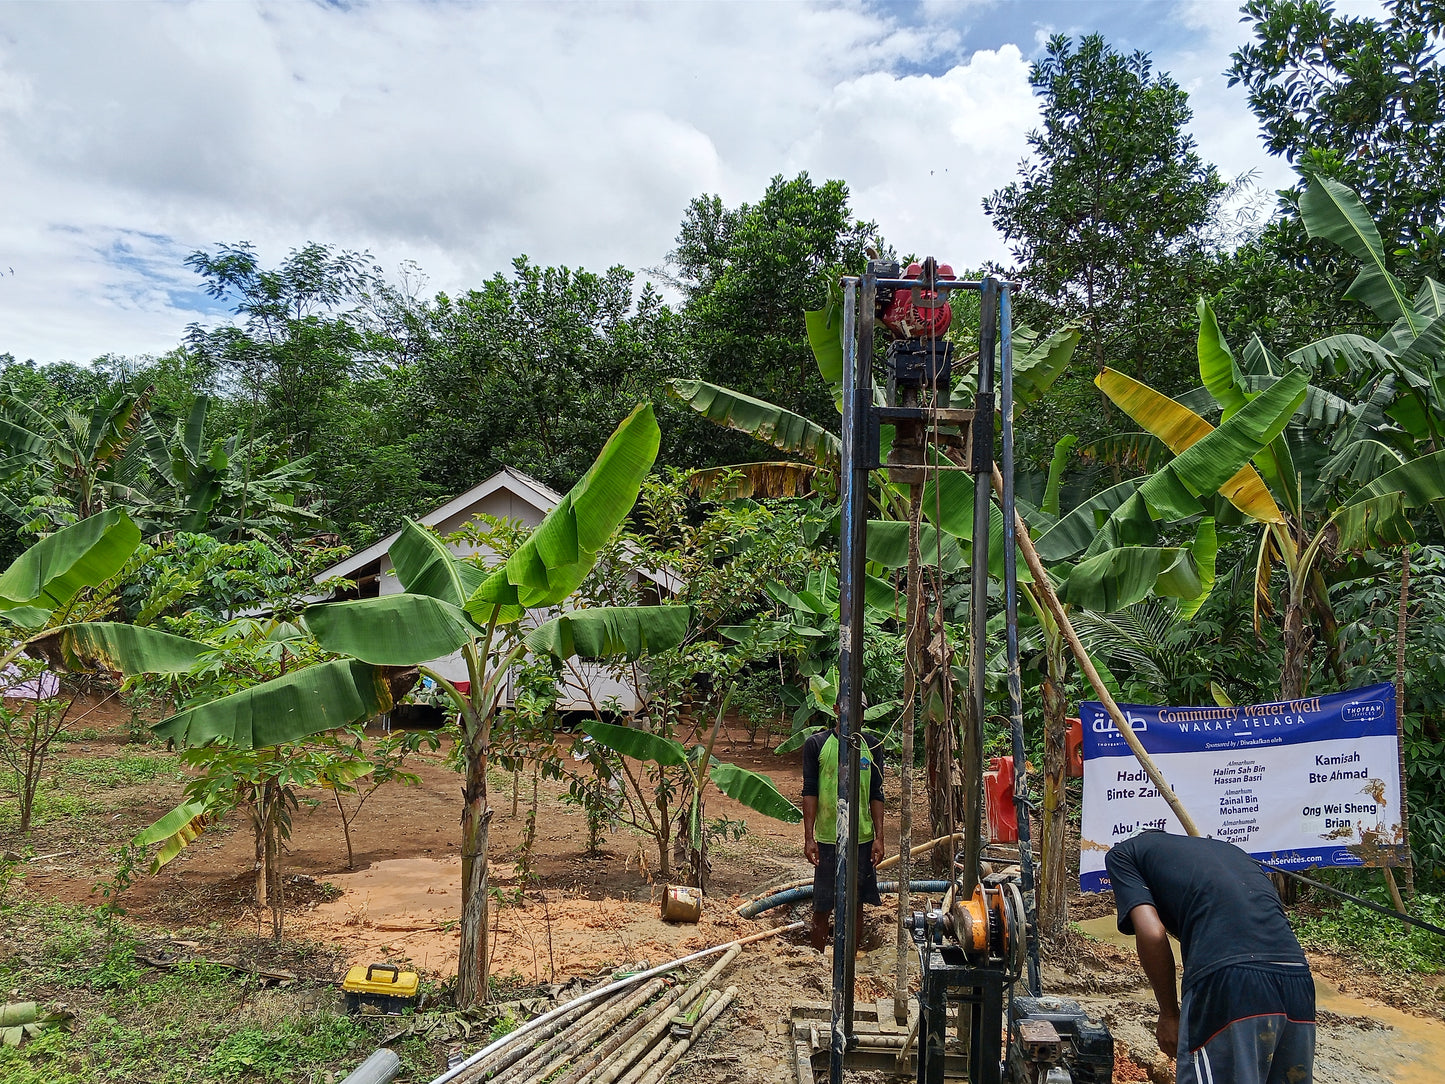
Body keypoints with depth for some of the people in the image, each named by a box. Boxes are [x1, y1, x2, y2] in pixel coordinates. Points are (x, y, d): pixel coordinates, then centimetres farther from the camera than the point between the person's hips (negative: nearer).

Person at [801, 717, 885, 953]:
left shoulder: (870, 746, 5)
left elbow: (876, 795, 7)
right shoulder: (816, 744, -3)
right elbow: (810, 792, -3)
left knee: (856, 906, 11)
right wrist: (809, 838, -8)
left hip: (862, 838, 3)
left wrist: (879, 837, 0)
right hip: (827, 838, -2)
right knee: (822, 908, 3)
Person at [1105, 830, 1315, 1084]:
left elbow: (1152, 934, 0)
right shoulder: (1226, 847, 34)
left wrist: (1169, 1014, 11)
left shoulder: (1123, 853, 17)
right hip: (1299, 981, 7)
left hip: (1227, 981, -7)